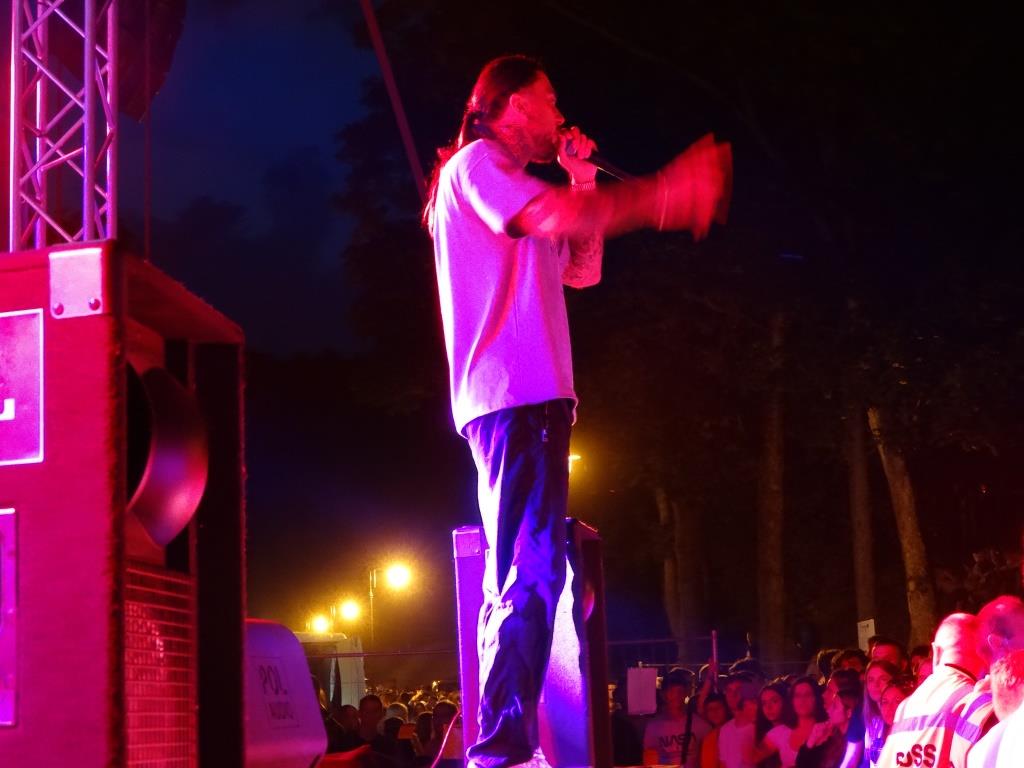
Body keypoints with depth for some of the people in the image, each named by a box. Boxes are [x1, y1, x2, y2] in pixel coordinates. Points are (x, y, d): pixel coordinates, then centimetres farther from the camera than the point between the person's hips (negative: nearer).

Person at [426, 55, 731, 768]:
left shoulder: (512, 183, 29)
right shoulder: (475, 163, -1)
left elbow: (583, 269, 25)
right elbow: (556, 217, -18)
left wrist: (581, 180, 18)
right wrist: (666, 192, -14)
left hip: (534, 395, 11)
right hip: (512, 394, -11)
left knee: (527, 574, 9)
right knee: (529, 570, -18)